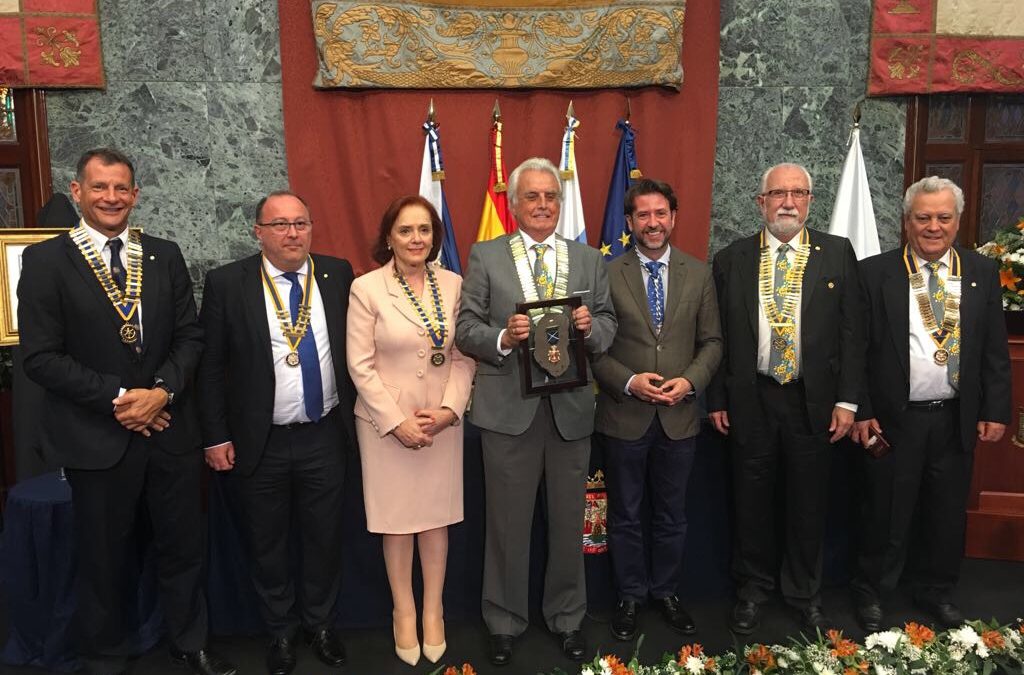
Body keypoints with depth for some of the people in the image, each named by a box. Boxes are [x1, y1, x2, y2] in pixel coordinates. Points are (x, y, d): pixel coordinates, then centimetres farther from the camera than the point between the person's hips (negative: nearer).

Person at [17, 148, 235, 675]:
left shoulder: (165, 255, 5)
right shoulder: (45, 261, -5)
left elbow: (190, 335, 4)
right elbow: (41, 356, -10)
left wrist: (163, 389, -12)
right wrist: (116, 398, -16)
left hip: (170, 428, 3)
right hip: (97, 436, -3)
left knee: (182, 546, 15)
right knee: (103, 556, 14)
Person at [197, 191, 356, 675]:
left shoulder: (338, 274, 0)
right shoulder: (226, 283, -6)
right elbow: (210, 366, -4)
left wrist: (354, 412, 6)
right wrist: (216, 436, -5)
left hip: (324, 436, 2)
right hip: (259, 442, -1)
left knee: (323, 538, 15)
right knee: (267, 544, 15)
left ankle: (319, 622, 38)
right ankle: (280, 630, 36)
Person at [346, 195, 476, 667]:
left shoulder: (453, 284, 1)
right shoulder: (366, 288, -7)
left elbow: (464, 355, 2)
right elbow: (361, 365, -9)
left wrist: (448, 409, -10)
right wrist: (397, 422, -12)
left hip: (442, 419, 2)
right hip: (387, 422, -2)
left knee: (437, 515, 11)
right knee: (397, 520, 9)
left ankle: (433, 611, 28)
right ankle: (404, 613, 28)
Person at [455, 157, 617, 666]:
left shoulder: (589, 260, 8)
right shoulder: (485, 257, 1)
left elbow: (609, 328, 5)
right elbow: (465, 330, -4)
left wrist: (590, 327, -16)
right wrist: (503, 338, -22)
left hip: (571, 408, 2)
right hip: (508, 408, -2)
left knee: (568, 522, 15)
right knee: (508, 524, 11)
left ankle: (567, 618, 35)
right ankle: (504, 622, 31)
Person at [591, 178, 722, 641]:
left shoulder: (699, 274, 3)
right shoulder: (607, 274, -5)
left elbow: (712, 342, 5)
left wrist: (690, 381, -12)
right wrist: (629, 381, -18)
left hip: (679, 415, 2)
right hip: (624, 415, -2)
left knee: (672, 515, 16)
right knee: (624, 516, 12)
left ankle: (666, 592, 36)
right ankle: (630, 596, 31)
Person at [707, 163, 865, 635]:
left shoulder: (838, 254, 2)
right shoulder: (730, 260, 3)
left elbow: (851, 330, 0)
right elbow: (717, 335, 3)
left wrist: (847, 400, -5)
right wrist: (717, 399, 0)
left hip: (814, 401, 0)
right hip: (749, 400, 0)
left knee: (809, 502, 12)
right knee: (752, 500, 12)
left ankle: (805, 595, 32)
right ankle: (752, 590, 32)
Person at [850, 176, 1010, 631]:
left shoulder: (983, 273, 5)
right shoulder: (875, 273, -4)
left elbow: (995, 351, 6)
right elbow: (857, 349, -5)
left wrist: (995, 411, 1)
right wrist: (861, 412, -8)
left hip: (957, 420, 3)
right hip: (893, 420, -3)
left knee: (948, 515, 17)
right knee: (886, 516, 8)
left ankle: (937, 593, 37)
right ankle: (870, 594, 27)